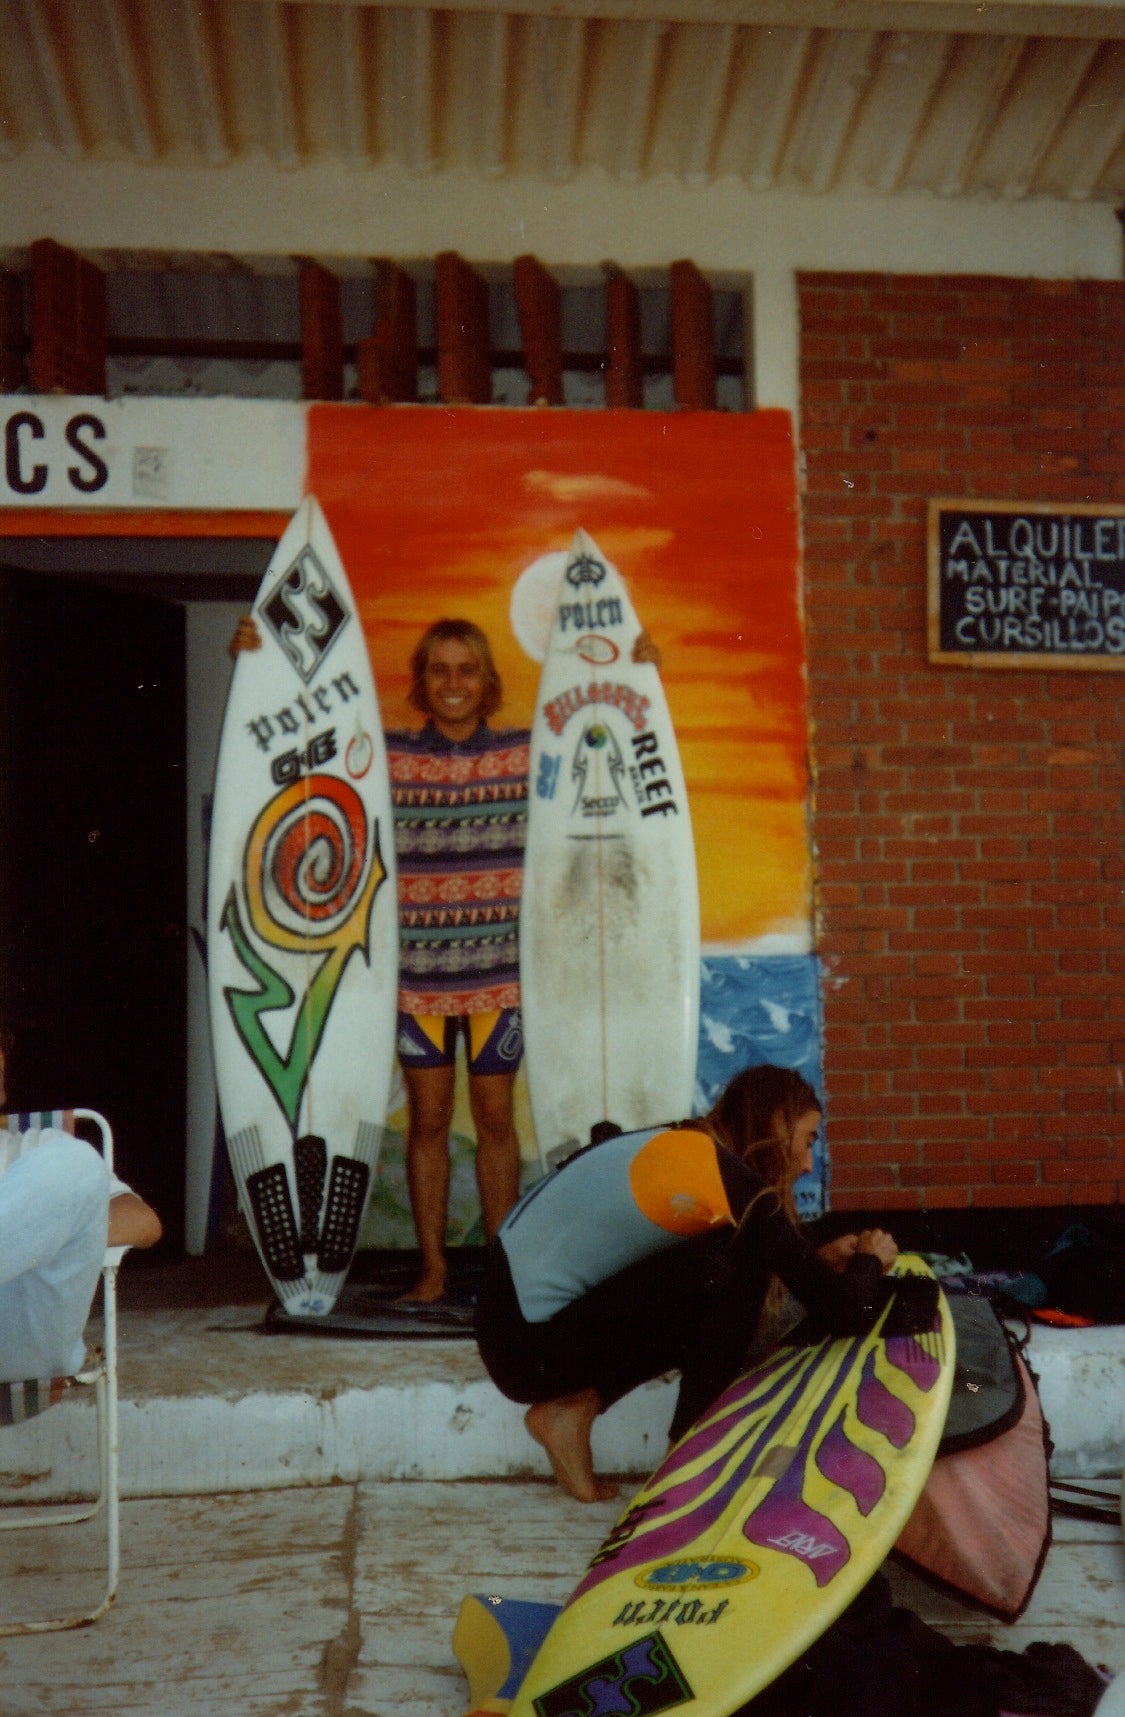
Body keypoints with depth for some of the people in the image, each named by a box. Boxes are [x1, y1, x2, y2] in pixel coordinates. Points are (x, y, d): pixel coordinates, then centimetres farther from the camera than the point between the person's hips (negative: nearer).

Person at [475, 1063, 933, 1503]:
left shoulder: (679, 1148, 11)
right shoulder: (734, 1183, -15)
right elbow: (843, 1310, -13)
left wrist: (820, 1260, 11)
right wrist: (871, 1261, 7)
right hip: (533, 1348, -9)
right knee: (728, 1267, -15)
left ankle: (578, 1404, 8)